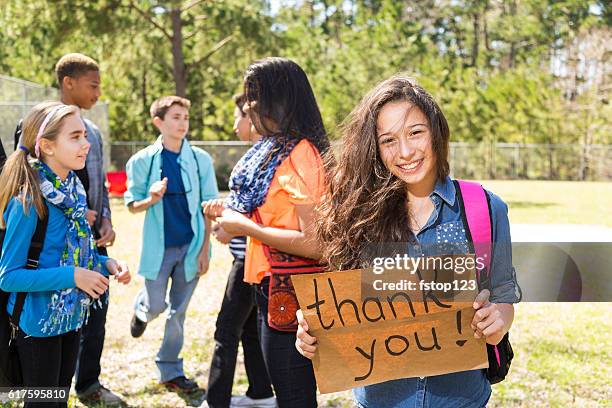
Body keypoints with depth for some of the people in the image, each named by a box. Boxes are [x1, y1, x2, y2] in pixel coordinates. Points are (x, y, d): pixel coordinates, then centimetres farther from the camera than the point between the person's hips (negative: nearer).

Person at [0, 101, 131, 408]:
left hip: (71, 317, 7)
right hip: (39, 322, -7)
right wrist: (72, 276, -26)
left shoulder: (73, 189, 0)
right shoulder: (28, 201, -23)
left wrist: (106, 263, -6)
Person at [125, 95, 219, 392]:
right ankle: (141, 309, 40)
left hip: (191, 245, 1)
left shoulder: (200, 159, -2)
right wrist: (152, 199, -20)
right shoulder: (143, 160, -3)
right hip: (159, 246, -1)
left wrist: (205, 249, -4)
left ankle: (170, 370, 21)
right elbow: (132, 205, 3)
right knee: (156, 306, 3)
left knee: (178, 311, 7)